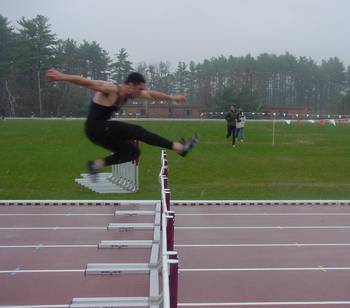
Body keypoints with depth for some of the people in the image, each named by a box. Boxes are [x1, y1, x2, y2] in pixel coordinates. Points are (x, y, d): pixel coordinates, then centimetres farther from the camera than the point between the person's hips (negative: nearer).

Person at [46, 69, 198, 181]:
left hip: (103, 130, 10)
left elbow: (152, 94, 18)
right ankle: (179, 147, -17)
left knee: (133, 152, 5)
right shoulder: (110, 89, -17)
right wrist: (62, 76, -36)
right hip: (95, 128, -10)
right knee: (137, 131, -16)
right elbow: (86, 82, -26)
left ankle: (97, 164, 3)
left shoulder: (129, 93, 8)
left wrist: (171, 97, 24)